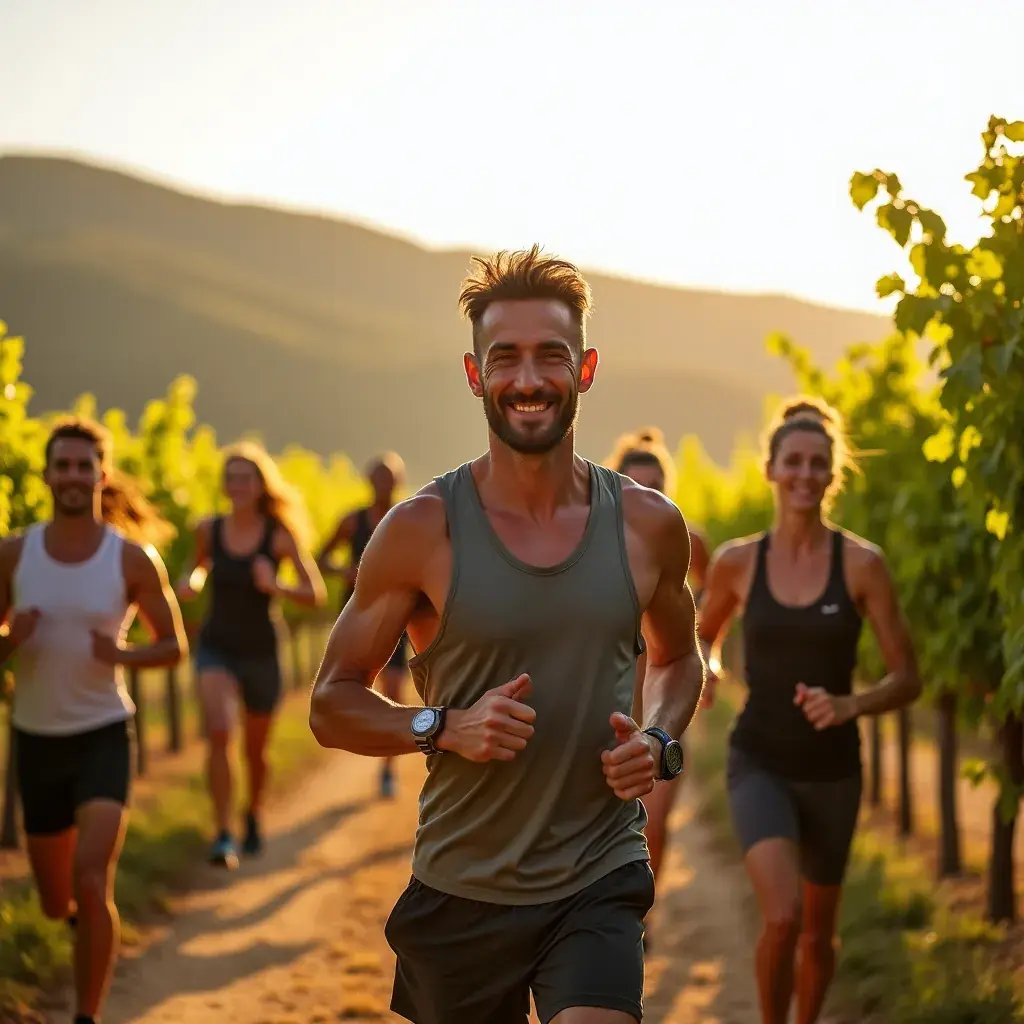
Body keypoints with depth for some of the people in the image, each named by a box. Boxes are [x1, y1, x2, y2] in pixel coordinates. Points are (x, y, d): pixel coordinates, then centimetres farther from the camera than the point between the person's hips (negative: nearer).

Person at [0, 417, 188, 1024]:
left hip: (104, 735, -3)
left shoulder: (133, 558, -8)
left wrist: (123, 654, -20)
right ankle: (90, 918, 52)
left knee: (91, 884, -21)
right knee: (57, 905, 15)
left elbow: (175, 646, 0)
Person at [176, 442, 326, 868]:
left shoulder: (280, 536, -10)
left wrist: (276, 587, -29)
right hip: (216, 647, 0)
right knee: (218, 731, -25)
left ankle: (253, 816, 45)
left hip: (261, 652, 0)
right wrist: (189, 582, -4)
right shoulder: (209, 529, -3)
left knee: (255, 750, 15)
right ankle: (223, 834, -23)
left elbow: (316, 594, -11)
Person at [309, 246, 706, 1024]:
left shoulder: (649, 525, 0)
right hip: (460, 892, 0)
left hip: (600, 880, 1)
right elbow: (333, 704, -2)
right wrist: (445, 726, -20)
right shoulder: (422, 530, -7)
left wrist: (660, 742, -2)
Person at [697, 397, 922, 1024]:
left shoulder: (863, 564, -8)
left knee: (818, 932, 17)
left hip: (832, 770, 1)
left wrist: (850, 705, -23)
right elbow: (705, 637, 16)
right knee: (783, 918, -23)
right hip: (760, 763, -1)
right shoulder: (737, 562, -3)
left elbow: (908, 679, -4)